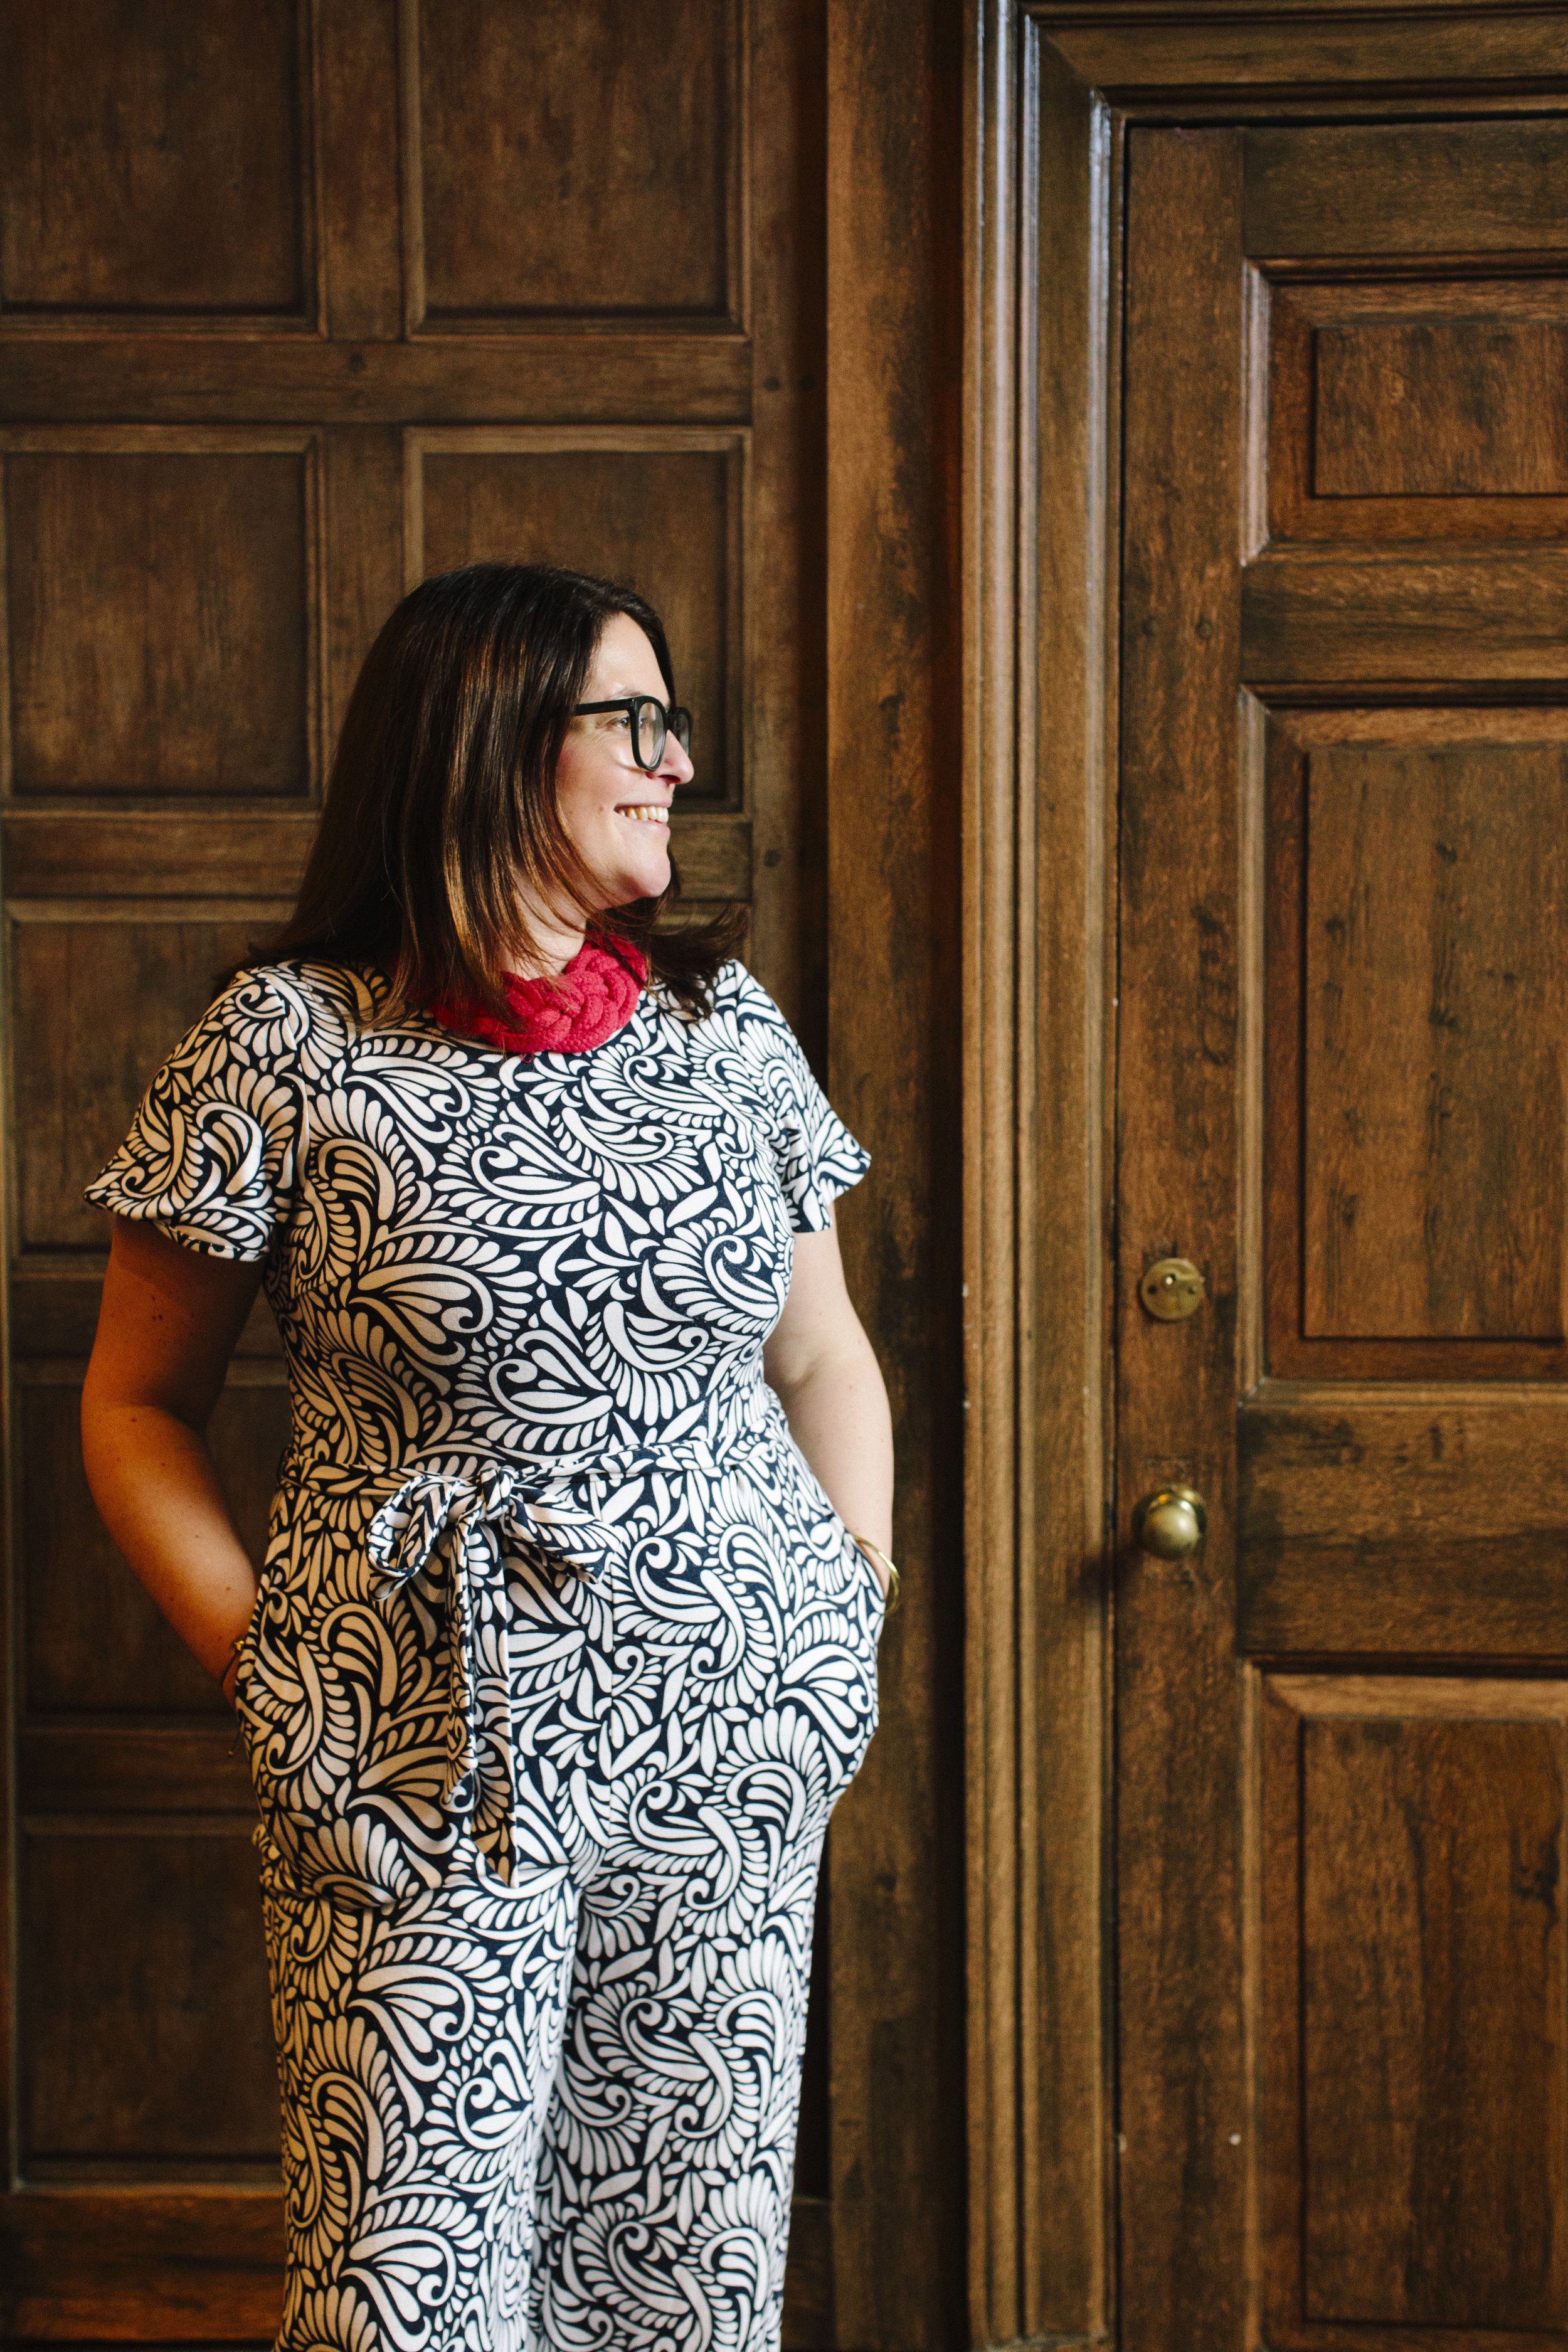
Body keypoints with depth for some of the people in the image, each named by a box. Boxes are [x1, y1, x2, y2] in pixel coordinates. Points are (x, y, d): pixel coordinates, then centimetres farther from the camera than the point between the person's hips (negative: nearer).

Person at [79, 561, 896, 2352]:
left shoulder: (728, 1024, 8)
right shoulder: (284, 1049, -4)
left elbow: (822, 1354, 18)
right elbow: (135, 1406, 3)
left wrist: (854, 1602, 6)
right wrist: (260, 1665, -6)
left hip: (733, 1740, 4)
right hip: (427, 1760, -3)